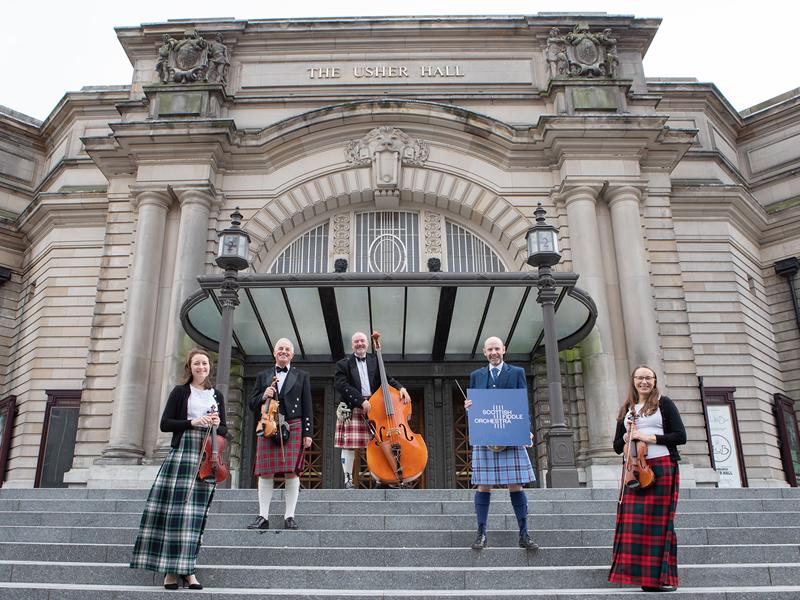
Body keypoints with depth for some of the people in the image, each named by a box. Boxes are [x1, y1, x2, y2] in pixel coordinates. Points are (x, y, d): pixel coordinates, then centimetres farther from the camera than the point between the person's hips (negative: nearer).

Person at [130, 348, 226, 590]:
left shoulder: (217, 396, 15)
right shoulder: (180, 391, 5)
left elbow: (224, 430, 16)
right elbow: (165, 423, -2)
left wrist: (217, 425, -6)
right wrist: (192, 422, -14)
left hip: (208, 457, 3)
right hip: (182, 453, -3)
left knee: (196, 512, 2)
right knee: (175, 508, -6)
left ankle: (186, 568, 7)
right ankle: (171, 568, 0)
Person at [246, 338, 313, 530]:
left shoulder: (301, 376, 13)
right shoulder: (263, 376, 16)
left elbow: (307, 406, 7)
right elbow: (251, 403, 13)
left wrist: (308, 432, 0)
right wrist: (263, 397, -8)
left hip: (293, 429, -1)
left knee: (291, 473, -4)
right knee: (265, 473, 0)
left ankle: (289, 516, 4)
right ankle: (263, 517, 7)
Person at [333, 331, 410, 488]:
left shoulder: (375, 361, 15)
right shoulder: (344, 363, 7)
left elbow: (387, 378, 6)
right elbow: (341, 385, -7)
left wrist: (400, 388, -15)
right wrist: (361, 400, -16)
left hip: (374, 408, 2)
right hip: (352, 409, -2)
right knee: (349, 446, -3)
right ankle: (348, 480, 9)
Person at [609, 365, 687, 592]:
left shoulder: (663, 403, 6)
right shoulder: (626, 409, 17)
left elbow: (680, 436, -3)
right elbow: (617, 446, 17)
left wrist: (650, 438, -11)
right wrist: (627, 436, -3)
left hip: (662, 467, -4)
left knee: (659, 521, -4)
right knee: (633, 522, -3)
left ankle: (663, 577, 4)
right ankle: (642, 575, 4)